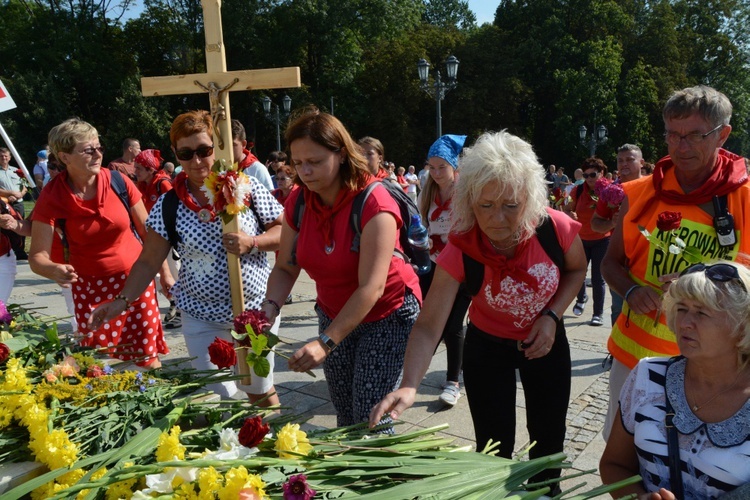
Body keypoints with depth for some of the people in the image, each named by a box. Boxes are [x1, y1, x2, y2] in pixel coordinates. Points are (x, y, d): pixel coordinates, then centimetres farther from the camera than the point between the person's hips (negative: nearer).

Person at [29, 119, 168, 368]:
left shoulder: (118, 181, -11)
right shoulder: (52, 196, -13)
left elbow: (147, 231, 0)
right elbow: (37, 256, -16)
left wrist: (165, 272, 3)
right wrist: (53, 270, -38)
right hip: (90, 287, 0)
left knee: (147, 357, 5)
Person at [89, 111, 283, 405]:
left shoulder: (246, 187, -7)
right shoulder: (168, 206, -4)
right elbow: (148, 262, 1)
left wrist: (252, 242, -21)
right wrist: (122, 301, -10)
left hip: (256, 310, 0)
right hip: (203, 317, 1)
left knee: (260, 390, 17)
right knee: (217, 398, 3)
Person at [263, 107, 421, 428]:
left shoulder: (373, 203, -24)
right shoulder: (298, 202, -6)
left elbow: (371, 286, -30)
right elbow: (285, 268, -1)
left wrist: (326, 342, -35)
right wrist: (271, 306, -21)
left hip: (387, 315, -5)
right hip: (334, 315, 6)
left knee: (370, 419, -8)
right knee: (345, 417, 12)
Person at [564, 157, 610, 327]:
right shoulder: (579, 190, -4)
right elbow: (568, 209, 8)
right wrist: (570, 214, -15)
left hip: (602, 240, -2)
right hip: (581, 239, 3)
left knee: (598, 278, -2)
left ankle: (598, 314, 11)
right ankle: (581, 298, 40)